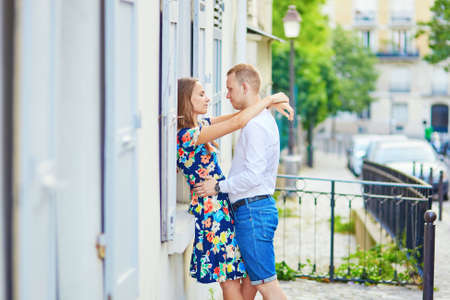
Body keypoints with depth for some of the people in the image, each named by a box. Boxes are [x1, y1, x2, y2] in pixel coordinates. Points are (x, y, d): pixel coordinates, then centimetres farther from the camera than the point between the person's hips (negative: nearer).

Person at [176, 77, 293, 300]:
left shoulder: (201, 125, 9)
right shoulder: (187, 135, -20)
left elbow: (236, 116, 15)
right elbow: (237, 122, -26)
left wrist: (270, 103, -1)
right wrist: (269, 99, -13)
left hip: (221, 205, 9)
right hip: (211, 211, -9)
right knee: (229, 280, -4)